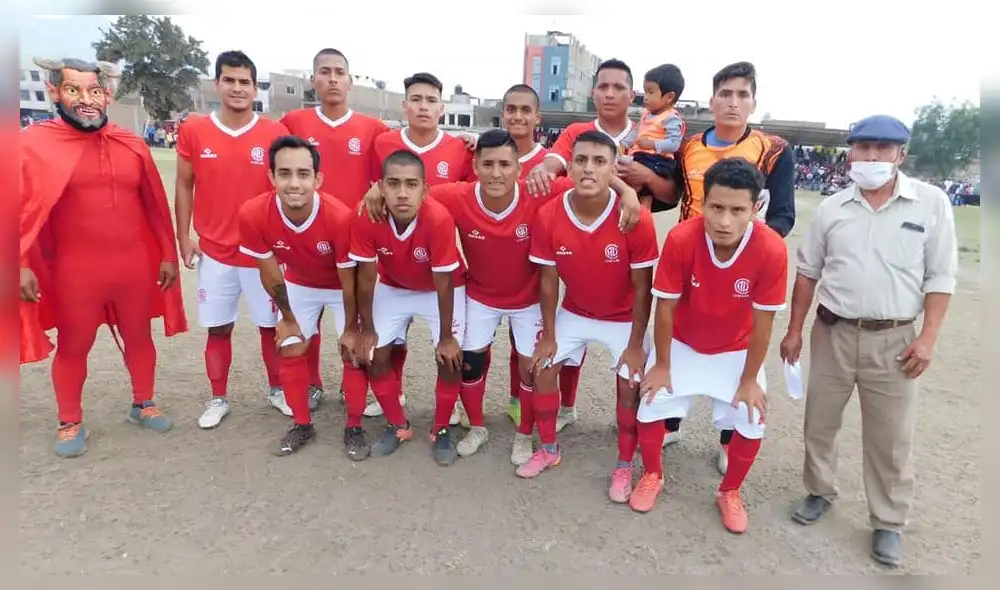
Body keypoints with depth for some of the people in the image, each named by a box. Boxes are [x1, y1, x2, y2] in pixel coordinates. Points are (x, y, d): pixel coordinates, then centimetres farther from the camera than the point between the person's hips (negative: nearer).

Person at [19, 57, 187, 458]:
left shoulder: (132, 146, 3)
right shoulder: (34, 143, -6)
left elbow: (154, 205, 8)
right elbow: (22, 210, -7)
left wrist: (167, 255, 7)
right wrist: (21, 265, -14)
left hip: (135, 267, 3)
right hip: (75, 271, -3)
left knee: (139, 337, 16)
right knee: (73, 347, 11)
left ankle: (142, 405, 35)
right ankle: (70, 423, 28)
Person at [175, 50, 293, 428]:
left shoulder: (276, 133, -4)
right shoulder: (193, 131, 0)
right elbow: (184, 186, 7)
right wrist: (184, 238, 3)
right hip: (214, 251, 1)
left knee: (271, 325, 10)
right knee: (217, 328, 10)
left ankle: (278, 390, 29)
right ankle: (218, 399, 27)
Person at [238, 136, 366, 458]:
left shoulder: (340, 217, -38)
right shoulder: (253, 214, -31)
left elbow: (349, 282, -24)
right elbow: (271, 275, -14)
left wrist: (350, 329, -12)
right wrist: (288, 319, -2)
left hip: (341, 286, -2)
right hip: (298, 284, 3)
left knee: (354, 352, -4)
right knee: (291, 352, 6)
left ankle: (354, 427, 15)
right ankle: (302, 424, 26)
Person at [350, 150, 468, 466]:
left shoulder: (439, 219, -37)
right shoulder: (367, 218, -28)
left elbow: (443, 285, -27)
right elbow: (366, 278, -15)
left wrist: (446, 337, -18)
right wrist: (366, 330, -8)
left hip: (441, 289, -2)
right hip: (393, 288, 3)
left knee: (450, 360, -12)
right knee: (375, 356, -4)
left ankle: (441, 430, 13)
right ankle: (398, 426, 19)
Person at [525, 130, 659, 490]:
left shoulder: (637, 219, -29)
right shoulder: (547, 217, -22)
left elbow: (641, 288, -18)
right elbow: (548, 280, -10)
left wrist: (636, 345, -13)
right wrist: (549, 336, -4)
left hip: (624, 318, -2)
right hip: (574, 313, 3)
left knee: (630, 387, -5)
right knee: (542, 371, 2)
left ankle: (624, 466, 20)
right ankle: (549, 450, 25)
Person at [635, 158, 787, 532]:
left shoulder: (771, 250, -29)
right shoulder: (681, 239, -31)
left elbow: (762, 323, -17)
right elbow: (665, 307, -18)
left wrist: (749, 380, -9)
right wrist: (662, 365, -10)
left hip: (736, 350, 1)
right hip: (681, 343, 0)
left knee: (751, 426, -3)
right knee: (650, 409, -3)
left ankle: (729, 493, 26)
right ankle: (652, 476, 27)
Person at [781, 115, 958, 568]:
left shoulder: (931, 202, -3)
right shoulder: (832, 207, 3)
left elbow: (940, 276, -2)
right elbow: (808, 272, 8)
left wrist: (927, 338, -8)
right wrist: (794, 330, 7)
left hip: (894, 339, -2)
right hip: (833, 333, 2)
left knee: (891, 436, 8)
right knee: (819, 422, 14)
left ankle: (889, 523, 26)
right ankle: (820, 492, 36)